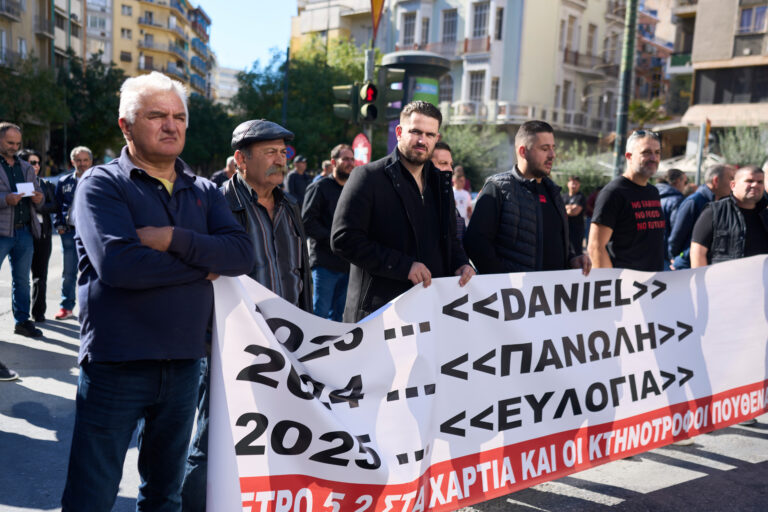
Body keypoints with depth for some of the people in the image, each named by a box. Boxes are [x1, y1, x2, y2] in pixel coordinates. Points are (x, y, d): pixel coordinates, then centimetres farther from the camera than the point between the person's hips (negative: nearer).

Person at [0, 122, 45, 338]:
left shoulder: (27, 168, 17)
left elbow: (38, 196, 20)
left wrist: (38, 199, -3)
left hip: (24, 231, 5)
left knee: (22, 279, 9)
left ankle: (22, 321, 17)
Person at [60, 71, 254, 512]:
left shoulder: (204, 192, 10)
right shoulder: (102, 184, -5)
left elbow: (243, 253, -5)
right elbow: (117, 264, -22)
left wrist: (175, 240, -19)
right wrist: (204, 263, -12)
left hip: (184, 364, 5)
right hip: (116, 364, -4)